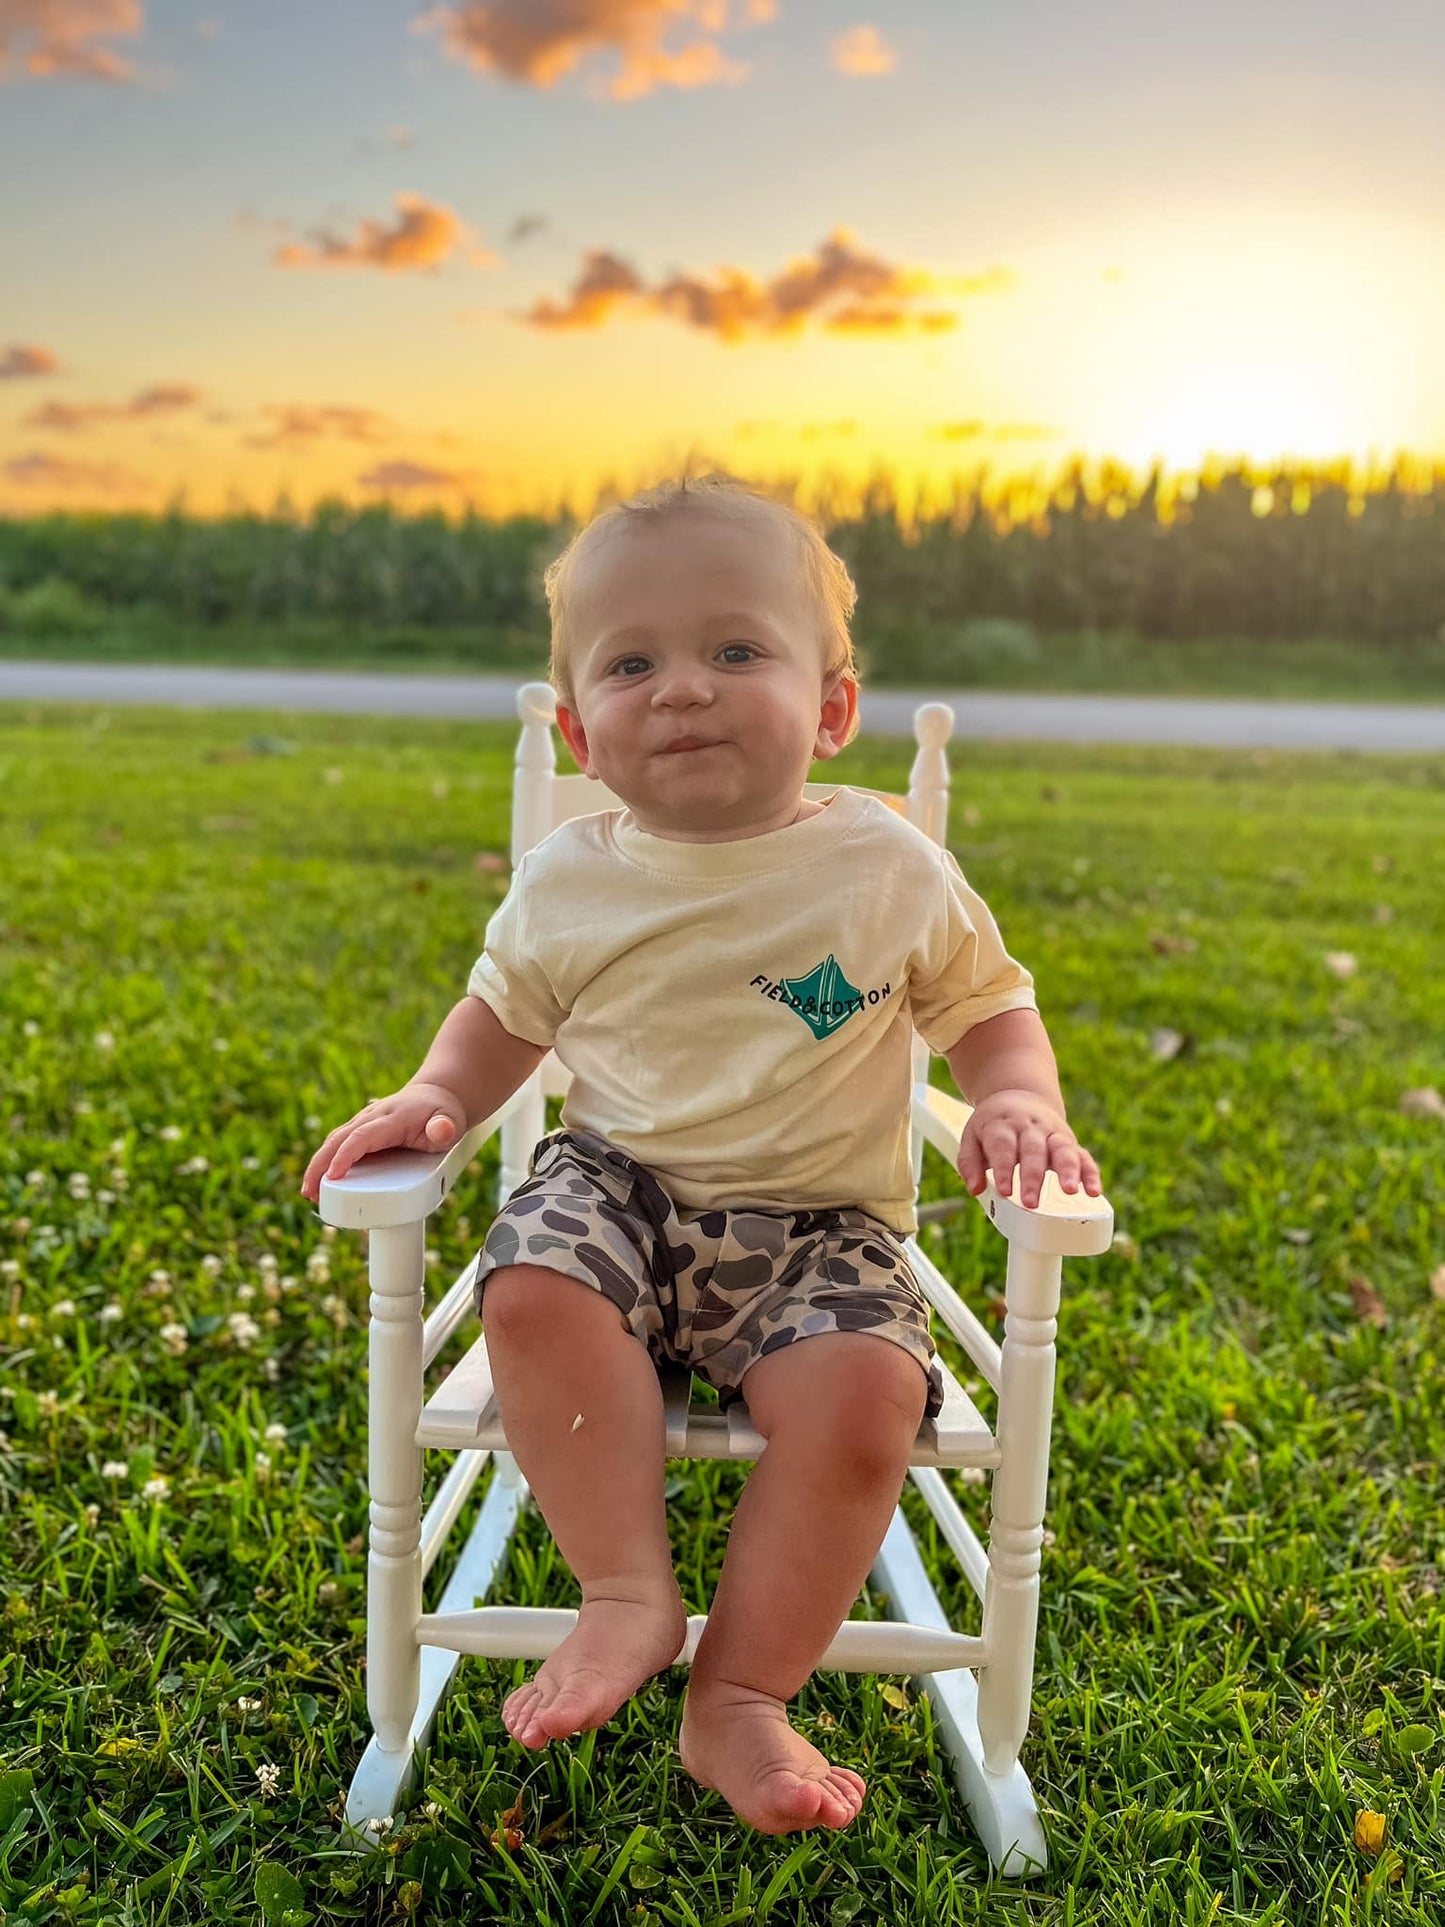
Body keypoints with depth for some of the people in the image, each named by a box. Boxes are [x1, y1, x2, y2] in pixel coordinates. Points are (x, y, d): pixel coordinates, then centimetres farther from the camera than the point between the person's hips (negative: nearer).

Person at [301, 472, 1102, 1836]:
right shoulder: (567, 881, -1)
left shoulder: (890, 870, -5)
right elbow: (505, 1013, 16)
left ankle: (738, 1699, -6)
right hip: (620, 1188, 2)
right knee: (531, 1292, -29)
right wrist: (438, 1095, -3)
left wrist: (1018, 1105, -14)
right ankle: (627, 1591, -10)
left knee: (862, 1396, -27)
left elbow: (990, 1003, 7)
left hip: (818, 1227, -1)